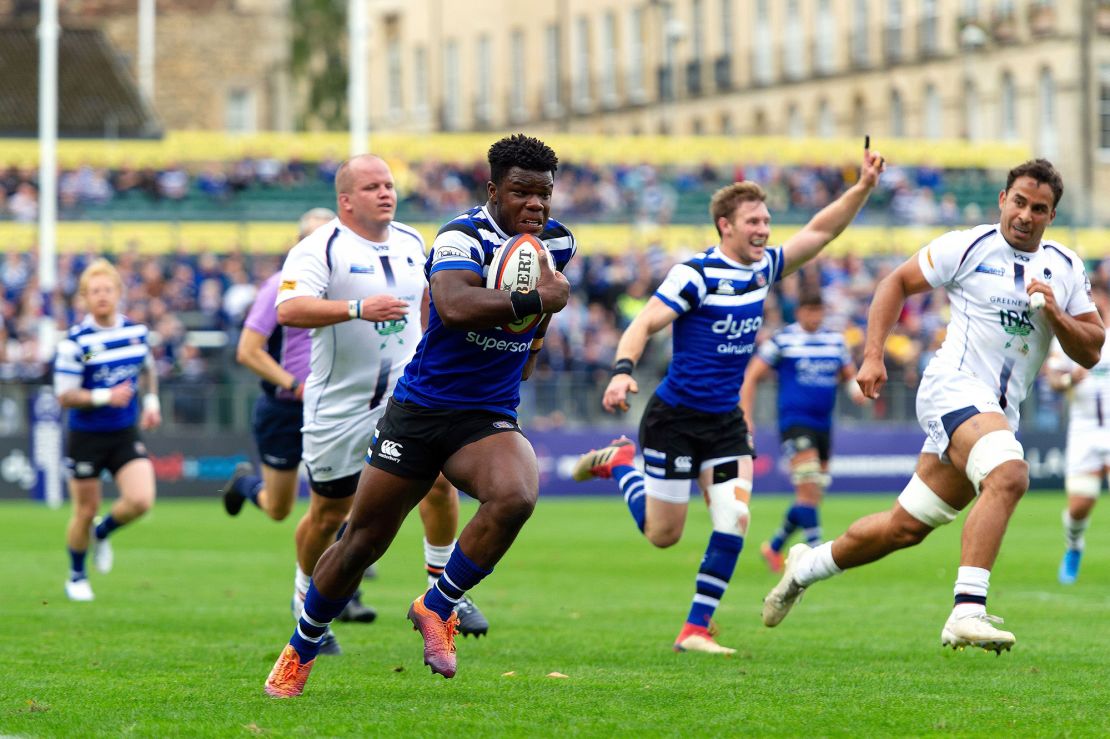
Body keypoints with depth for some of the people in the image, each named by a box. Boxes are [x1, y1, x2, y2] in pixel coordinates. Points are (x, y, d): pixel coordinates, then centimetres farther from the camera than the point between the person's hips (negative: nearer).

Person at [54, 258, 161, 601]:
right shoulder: (75, 341, -15)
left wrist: (152, 402, 6)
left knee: (140, 501, -15)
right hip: (86, 436, -3)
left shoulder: (137, 332, 0)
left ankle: (102, 532, 19)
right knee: (85, 511, 6)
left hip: (126, 434, 3)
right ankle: (76, 577, 31)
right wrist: (105, 397, -26)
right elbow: (65, 396, -15)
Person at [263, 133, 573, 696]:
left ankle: (436, 607, -8)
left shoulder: (556, 241, 2)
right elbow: (453, 306, -40)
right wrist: (533, 300, -35)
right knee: (363, 541, 5)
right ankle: (300, 651, 28)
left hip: (487, 418, 3)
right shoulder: (463, 237, -18)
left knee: (515, 497, -29)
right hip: (419, 410, -3)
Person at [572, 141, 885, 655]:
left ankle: (696, 629, -3)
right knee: (663, 535, 4)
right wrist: (623, 371, -36)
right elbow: (644, 324, -19)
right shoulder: (696, 275, -15)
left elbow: (821, 230, 9)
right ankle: (620, 462, 33)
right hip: (676, 417, -5)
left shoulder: (763, 270, 5)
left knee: (733, 521, -12)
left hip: (726, 421, 5)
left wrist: (863, 187, -3)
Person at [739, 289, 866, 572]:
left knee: (812, 496, 9)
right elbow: (751, 377, 0)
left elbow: (849, 374, 23)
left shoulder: (835, 340, 11)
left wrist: (857, 389, -1)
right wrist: (745, 418, -7)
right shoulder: (782, 340, -2)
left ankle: (774, 546, 25)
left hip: (823, 424, 6)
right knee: (809, 488, -18)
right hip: (794, 420, -6)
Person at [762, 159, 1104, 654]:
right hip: (955, 386, -6)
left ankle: (807, 567, 34)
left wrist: (1055, 315, -9)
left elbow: (1090, 352, 10)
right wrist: (872, 356, -3)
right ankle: (967, 613, -41)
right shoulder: (968, 247, -3)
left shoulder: (1066, 269, 10)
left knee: (905, 527, 11)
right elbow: (897, 283, 6)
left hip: (1000, 412, 6)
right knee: (1009, 473, -35)